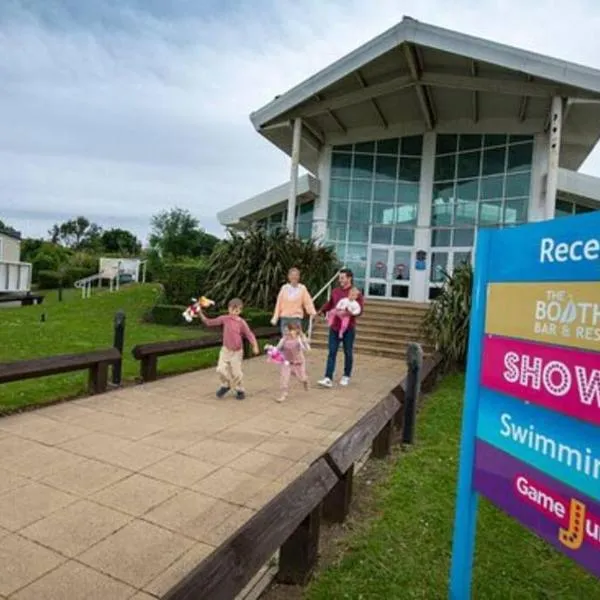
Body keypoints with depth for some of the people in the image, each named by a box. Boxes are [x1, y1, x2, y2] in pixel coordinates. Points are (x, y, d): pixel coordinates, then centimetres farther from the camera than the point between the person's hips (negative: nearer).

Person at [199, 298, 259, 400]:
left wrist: (255, 346, -25)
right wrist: (201, 314, -6)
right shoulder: (224, 319, -3)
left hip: (236, 352, -3)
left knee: (236, 372, 2)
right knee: (221, 369, -7)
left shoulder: (241, 323, -11)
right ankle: (225, 385, 22)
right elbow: (209, 323, 3)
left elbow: (249, 334, -12)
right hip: (225, 350, 3)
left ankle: (240, 390, 26)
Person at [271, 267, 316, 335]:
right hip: (285, 317, 1)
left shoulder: (302, 288, 0)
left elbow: (308, 302, -7)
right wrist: (275, 318, 3)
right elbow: (279, 303, 5)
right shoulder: (284, 288, 4)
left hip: (297, 318, -1)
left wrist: (313, 313, -22)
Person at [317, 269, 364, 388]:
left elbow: (359, 310, -13)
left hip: (348, 328, -3)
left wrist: (346, 313, -25)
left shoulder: (356, 293, -5)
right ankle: (328, 378, -3)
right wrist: (321, 311, 7)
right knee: (332, 352, -1)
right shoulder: (335, 291, 7)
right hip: (334, 327, 3)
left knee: (348, 353, 9)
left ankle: (346, 376, 26)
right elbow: (329, 304, 22)